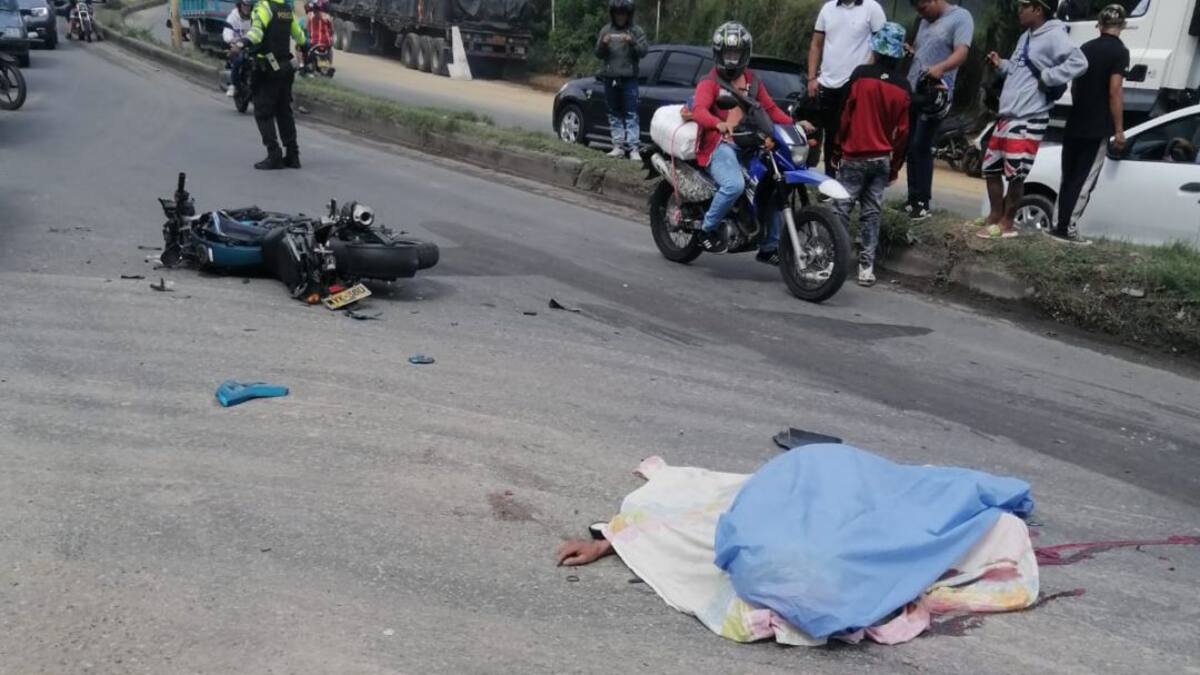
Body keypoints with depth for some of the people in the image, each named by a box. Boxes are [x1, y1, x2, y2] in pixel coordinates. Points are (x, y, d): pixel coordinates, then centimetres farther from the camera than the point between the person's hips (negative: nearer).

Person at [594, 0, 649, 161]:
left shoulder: (636, 30, 3)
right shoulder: (606, 30, 9)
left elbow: (643, 51, -5)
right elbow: (598, 54, 7)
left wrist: (632, 42, -22)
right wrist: (603, 44, -14)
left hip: (629, 79, -3)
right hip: (610, 78, 3)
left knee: (631, 114, -7)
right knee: (614, 114, 6)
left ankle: (633, 148, -10)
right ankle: (618, 146, 11)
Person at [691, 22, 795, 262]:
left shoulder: (752, 82, 23)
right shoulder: (709, 83, 2)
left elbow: (770, 109, 17)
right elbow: (699, 109, -17)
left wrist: (794, 124, -1)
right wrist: (718, 123, -39)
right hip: (719, 144, -7)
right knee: (734, 184, -33)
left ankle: (768, 247, 10)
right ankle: (708, 228, -11)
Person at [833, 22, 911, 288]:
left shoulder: (861, 74, -9)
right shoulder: (903, 87, 4)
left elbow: (847, 113, -6)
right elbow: (903, 132, 5)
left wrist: (839, 142, 9)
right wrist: (895, 166, 14)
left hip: (856, 156, -4)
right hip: (883, 159, 4)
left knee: (842, 209, 0)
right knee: (871, 213, 6)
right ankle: (867, 268, 4)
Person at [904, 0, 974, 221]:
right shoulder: (926, 21, 19)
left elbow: (962, 53, -19)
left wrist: (941, 67, -36)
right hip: (912, 91, 8)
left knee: (921, 147, -11)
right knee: (910, 147, 8)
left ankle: (923, 202, -7)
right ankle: (913, 198, 15)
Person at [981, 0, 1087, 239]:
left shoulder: (1054, 36, -12)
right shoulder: (1025, 37, 17)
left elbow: (1078, 63, -23)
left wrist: (1046, 77, -19)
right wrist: (1001, 64, 9)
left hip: (1028, 121, -10)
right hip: (1007, 116, 10)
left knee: (1015, 175, -7)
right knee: (991, 168, 14)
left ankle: (1006, 223, 6)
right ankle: (995, 217, 26)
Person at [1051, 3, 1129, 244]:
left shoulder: (1085, 48, 10)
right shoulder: (1119, 51, -9)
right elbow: (1114, 92, -15)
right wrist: (1119, 130, -12)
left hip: (1074, 126, 6)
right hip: (1097, 129, -6)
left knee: (1069, 178, 11)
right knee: (1084, 181, -2)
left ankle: (1060, 225, 11)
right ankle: (1068, 228, -4)